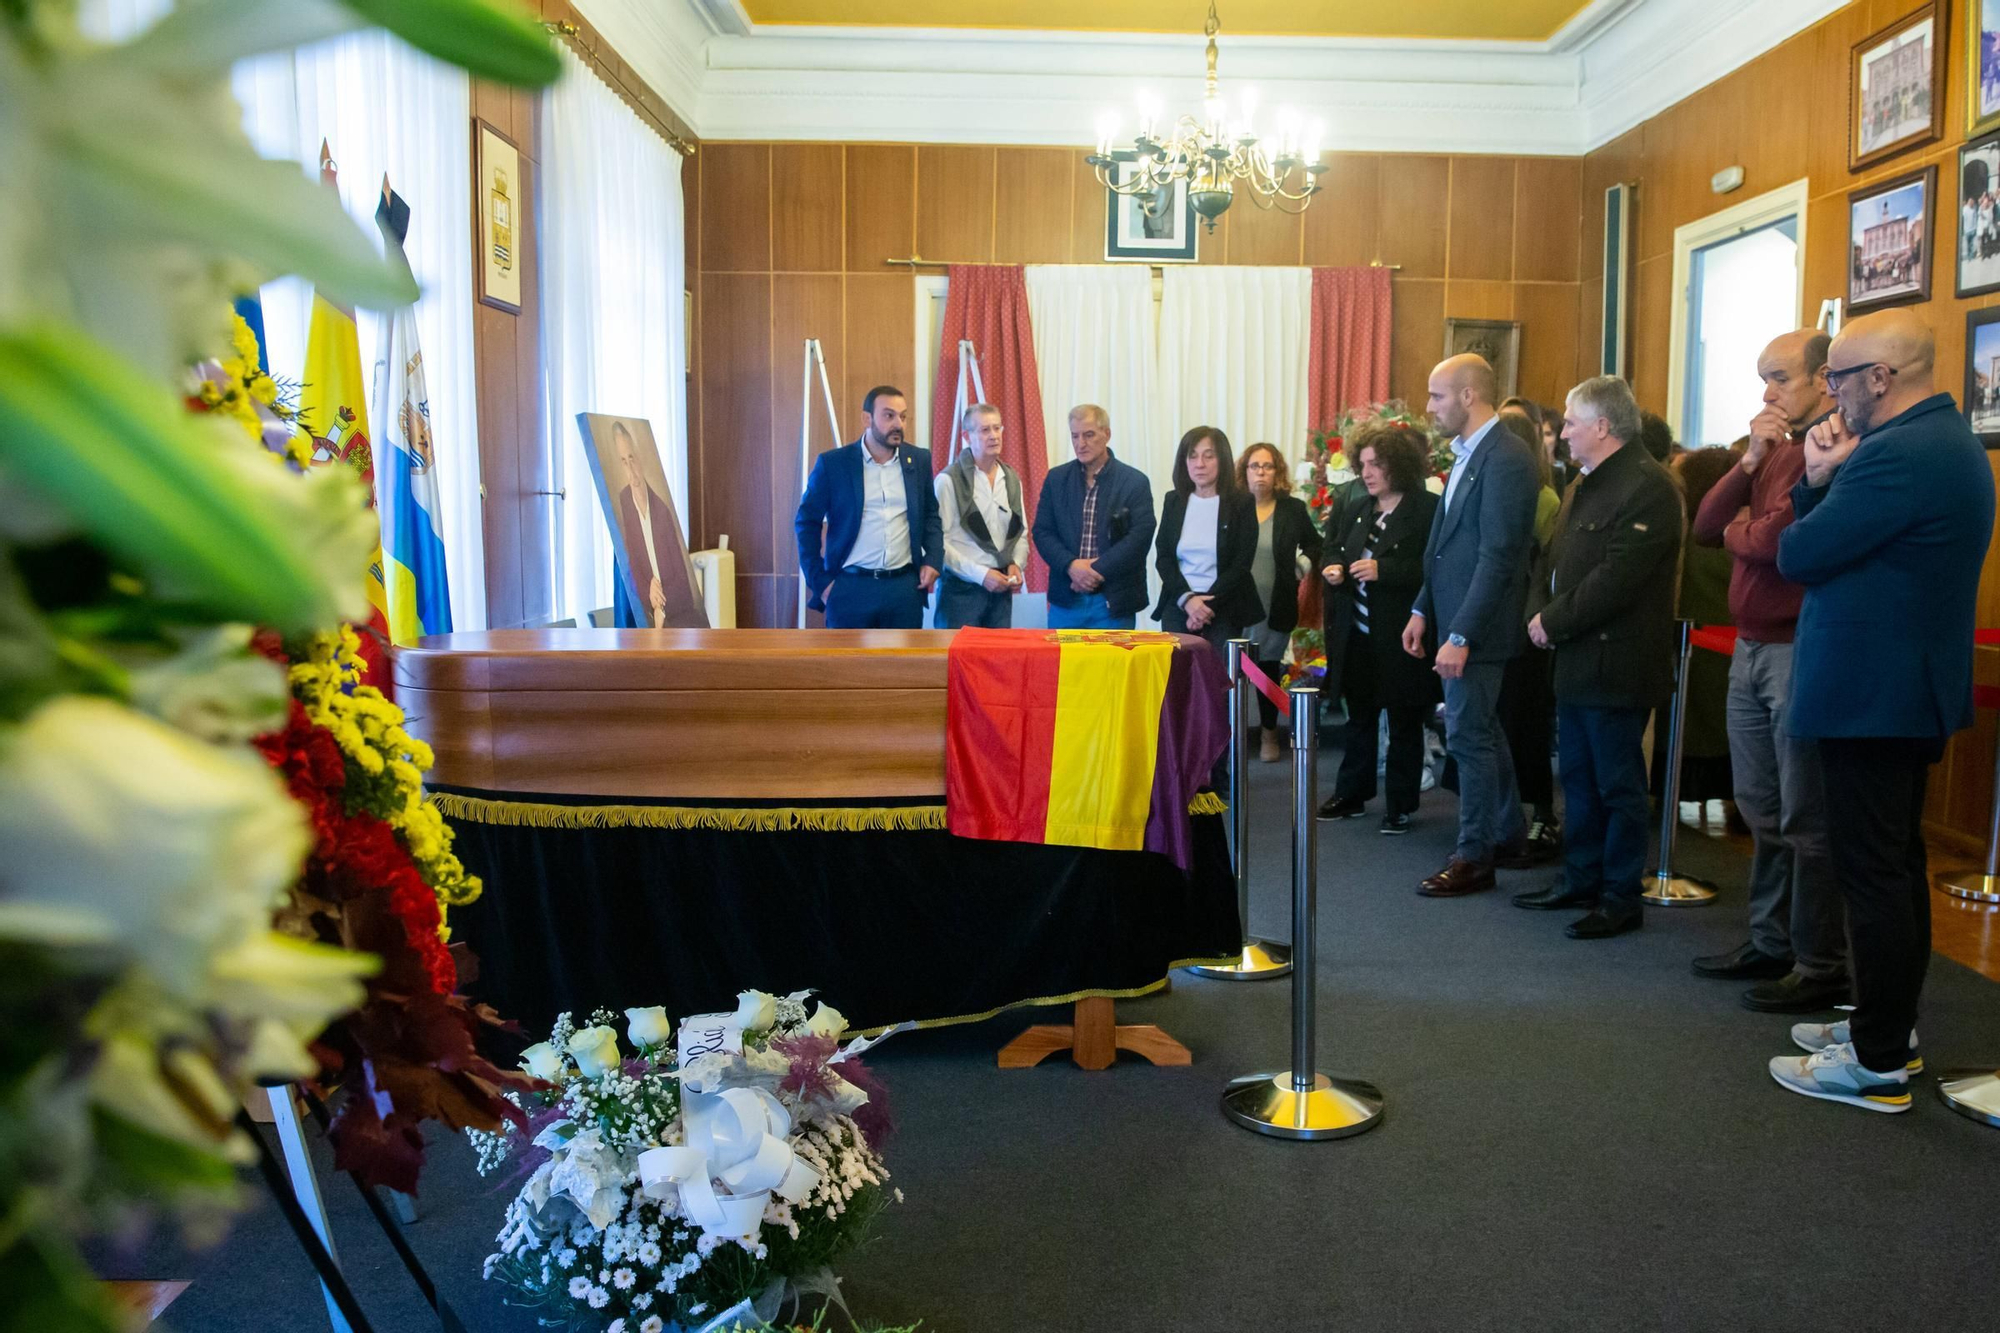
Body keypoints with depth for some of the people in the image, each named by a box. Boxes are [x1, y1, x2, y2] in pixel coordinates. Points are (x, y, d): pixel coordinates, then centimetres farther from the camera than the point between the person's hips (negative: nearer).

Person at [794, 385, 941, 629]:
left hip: (905, 587, 3)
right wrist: (819, 580, -3)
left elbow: (931, 515, 17)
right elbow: (807, 522, 2)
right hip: (851, 587, -2)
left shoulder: (919, 460, 6)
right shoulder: (833, 463, -3)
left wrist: (933, 560, 1)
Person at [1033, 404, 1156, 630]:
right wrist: (1071, 565, -14)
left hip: (1114, 603, -2)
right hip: (1065, 600, 3)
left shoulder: (1135, 482, -2)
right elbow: (1042, 532, 4)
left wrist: (1098, 570, -16)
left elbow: (1140, 536, -9)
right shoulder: (1056, 478, 8)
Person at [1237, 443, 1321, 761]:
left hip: (1277, 607, 1)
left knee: (1269, 668, 11)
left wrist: (1306, 563, 1)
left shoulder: (1293, 509, 4)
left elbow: (1313, 543, 19)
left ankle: (1270, 734, 26)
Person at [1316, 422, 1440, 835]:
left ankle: (1400, 805, 16)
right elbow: (1335, 547, 21)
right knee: (1359, 718, 17)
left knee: (1404, 724, 6)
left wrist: (1383, 570, -25)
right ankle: (1350, 795, 28)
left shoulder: (1427, 509, -11)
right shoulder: (1355, 508, 11)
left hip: (1401, 640, -6)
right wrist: (1333, 566, 0)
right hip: (1357, 637, 6)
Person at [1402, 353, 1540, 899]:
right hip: (1454, 617, 9)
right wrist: (1423, 610, 14)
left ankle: (1474, 857, 10)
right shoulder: (1469, 453, 11)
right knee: (1481, 728, 19)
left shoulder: (1505, 459, -18)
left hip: (1476, 625, -9)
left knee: (1469, 734, -1)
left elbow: (1498, 557, -22)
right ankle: (1508, 829, 35)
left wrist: (1460, 636, -23)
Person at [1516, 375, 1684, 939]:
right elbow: (1557, 559, 18)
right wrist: (1542, 610, 0)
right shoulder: (1586, 484, 16)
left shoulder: (1647, 488, -16)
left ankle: (1621, 898, 10)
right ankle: (1580, 879, 28)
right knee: (1578, 779, 17)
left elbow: (1614, 580, -23)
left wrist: (1555, 621, -15)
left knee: (1618, 785, 0)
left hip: (1614, 664, -10)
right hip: (1576, 659, 10)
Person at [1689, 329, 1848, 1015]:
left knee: (1804, 819, -1)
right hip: (1751, 648, 9)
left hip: (1798, 651, -9)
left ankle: (1822, 966, 10)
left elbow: (1779, 539, -23)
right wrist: (1749, 462, -3)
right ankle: (1770, 942, 27)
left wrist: (1737, 532, -1)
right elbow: (1704, 526, 10)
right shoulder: (1776, 447, 14)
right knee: (1761, 810, 15)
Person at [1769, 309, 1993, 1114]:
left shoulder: (1896, 456, -22)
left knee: (1872, 871, -4)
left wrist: (1819, 482, -2)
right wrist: (1822, 480, -4)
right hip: (1912, 685, 11)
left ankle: (1878, 1064, 4)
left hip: (1870, 693, -11)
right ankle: (1888, 1023, 30)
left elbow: (1798, 555, -20)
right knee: (1897, 863, 18)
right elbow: (1853, 535, 11)